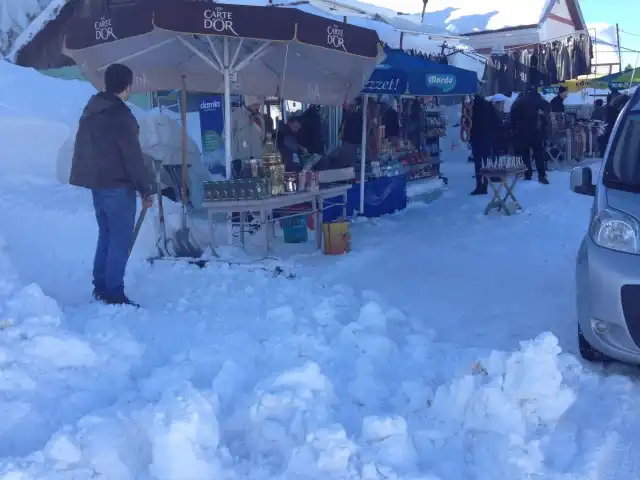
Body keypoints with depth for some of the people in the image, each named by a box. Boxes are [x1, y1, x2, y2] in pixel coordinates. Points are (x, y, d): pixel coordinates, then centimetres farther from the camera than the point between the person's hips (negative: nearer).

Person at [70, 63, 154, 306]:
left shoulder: (91, 110, 11)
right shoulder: (121, 115, -16)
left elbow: (82, 148, 17)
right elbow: (133, 157, -17)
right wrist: (146, 189, -11)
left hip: (97, 182, 9)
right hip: (117, 186, -9)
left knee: (106, 235, 16)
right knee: (121, 240, -3)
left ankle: (100, 288, 21)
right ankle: (114, 294, -1)